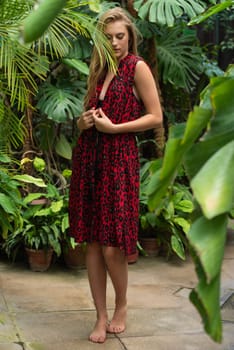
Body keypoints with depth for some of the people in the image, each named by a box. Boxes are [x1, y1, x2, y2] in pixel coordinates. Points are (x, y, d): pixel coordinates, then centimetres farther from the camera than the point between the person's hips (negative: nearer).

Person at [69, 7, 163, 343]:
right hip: (89, 157, 6)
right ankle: (101, 317, 16)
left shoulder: (137, 67, -4)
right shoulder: (99, 69, 14)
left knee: (113, 247, -4)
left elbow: (155, 117, -7)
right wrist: (84, 121, 1)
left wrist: (112, 127, -13)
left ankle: (121, 307, 22)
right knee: (92, 242, 5)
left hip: (120, 158, -6)